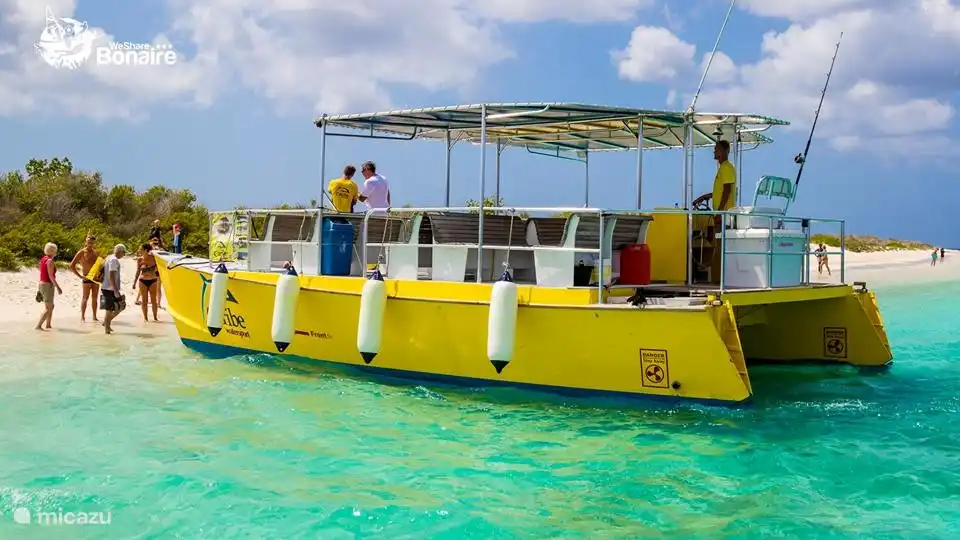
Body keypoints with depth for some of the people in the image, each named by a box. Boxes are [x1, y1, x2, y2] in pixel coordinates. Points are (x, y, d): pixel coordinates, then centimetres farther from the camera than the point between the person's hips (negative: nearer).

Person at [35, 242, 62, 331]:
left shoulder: (43, 259, 12)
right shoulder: (50, 261, -16)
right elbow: (51, 276, -20)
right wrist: (58, 287, -19)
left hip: (41, 284, 10)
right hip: (48, 285, -10)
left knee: (51, 306, 19)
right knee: (48, 308, -6)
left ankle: (48, 325, 25)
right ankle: (38, 326, -11)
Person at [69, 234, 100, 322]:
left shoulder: (96, 252, 10)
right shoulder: (81, 252, -5)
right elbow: (72, 266, -7)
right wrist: (80, 276, -11)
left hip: (96, 278, 5)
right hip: (87, 278, -5)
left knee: (95, 298, 7)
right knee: (85, 298, -4)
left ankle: (94, 317, 13)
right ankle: (82, 317, 2)